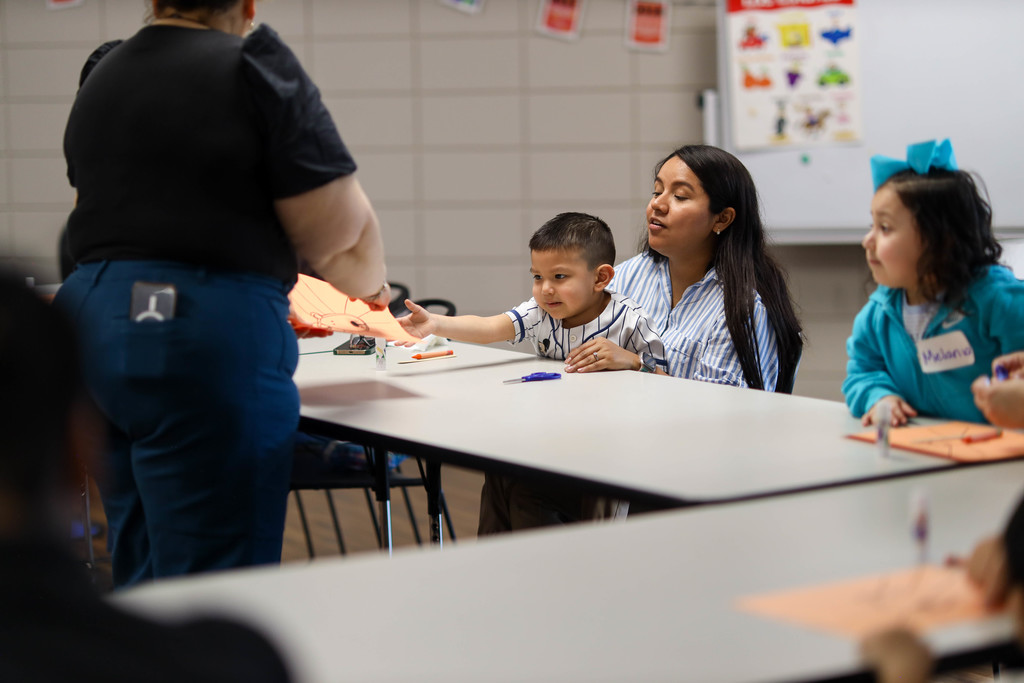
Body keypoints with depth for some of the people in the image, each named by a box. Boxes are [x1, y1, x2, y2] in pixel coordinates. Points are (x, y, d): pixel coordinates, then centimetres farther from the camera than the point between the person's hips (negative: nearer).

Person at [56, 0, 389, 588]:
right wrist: (372, 285, 14)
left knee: (140, 573, 17)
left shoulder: (99, 81, 16)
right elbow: (340, 227, -8)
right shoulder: (254, 71, -6)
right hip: (212, 340, -7)